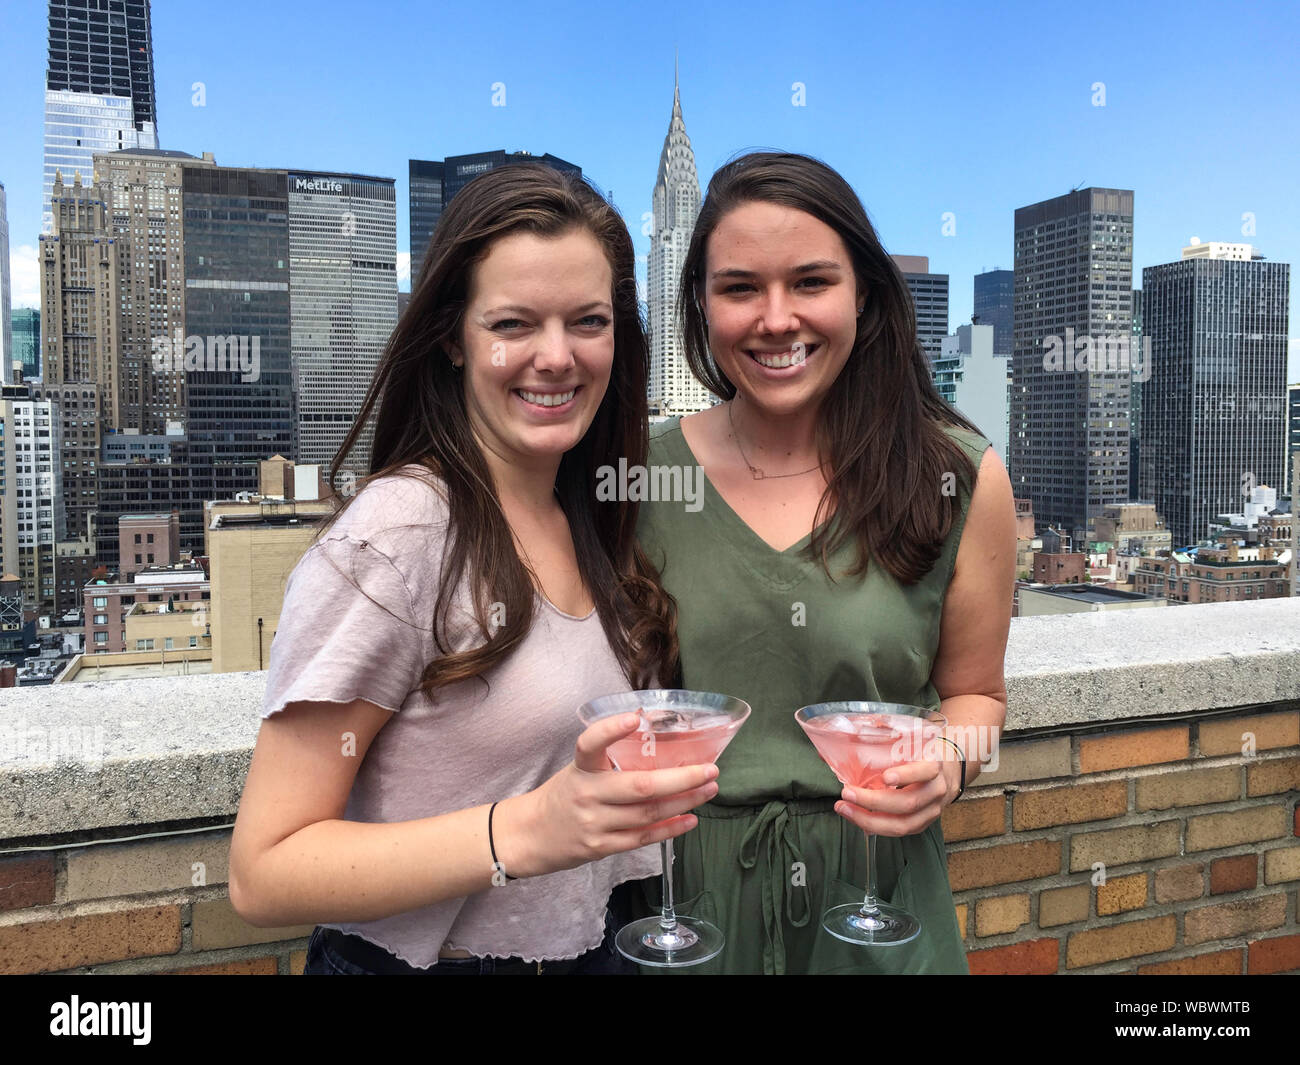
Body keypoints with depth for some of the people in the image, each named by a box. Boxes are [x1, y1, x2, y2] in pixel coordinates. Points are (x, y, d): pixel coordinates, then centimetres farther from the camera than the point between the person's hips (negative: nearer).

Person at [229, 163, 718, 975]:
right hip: (420, 959, -6)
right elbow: (264, 875, -22)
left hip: (592, 947, 7)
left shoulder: (595, 527, -2)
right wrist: (524, 832, -33)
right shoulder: (395, 536, -22)